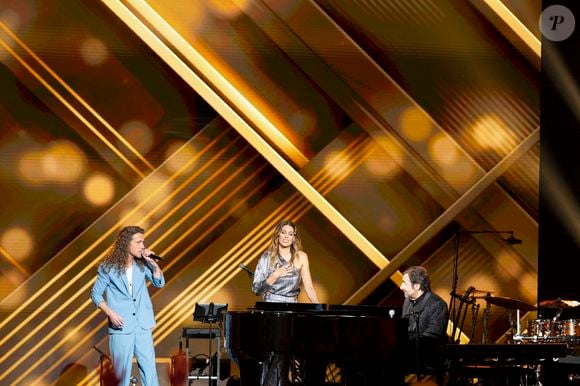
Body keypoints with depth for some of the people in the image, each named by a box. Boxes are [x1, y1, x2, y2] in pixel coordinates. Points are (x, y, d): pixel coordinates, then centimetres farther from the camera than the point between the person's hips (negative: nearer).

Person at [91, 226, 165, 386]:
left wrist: (153, 263, -7)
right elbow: (96, 294, -1)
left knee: (149, 369, 3)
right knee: (122, 371, 2)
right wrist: (110, 313, -14)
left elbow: (160, 283, 8)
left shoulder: (142, 264, 3)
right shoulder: (108, 267, -7)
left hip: (143, 326, 3)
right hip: (121, 328, -3)